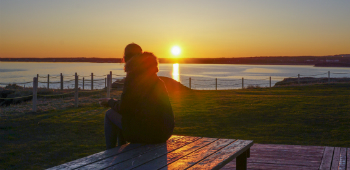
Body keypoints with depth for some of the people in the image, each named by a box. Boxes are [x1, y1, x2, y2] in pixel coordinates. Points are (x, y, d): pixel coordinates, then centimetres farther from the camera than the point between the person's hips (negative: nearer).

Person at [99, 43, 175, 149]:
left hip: (148, 132, -8)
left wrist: (110, 102, 14)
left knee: (110, 114, 16)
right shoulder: (157, 79, 14)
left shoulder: (132, 77, -10)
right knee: (120, 116, 30)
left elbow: (123, 108, -7)